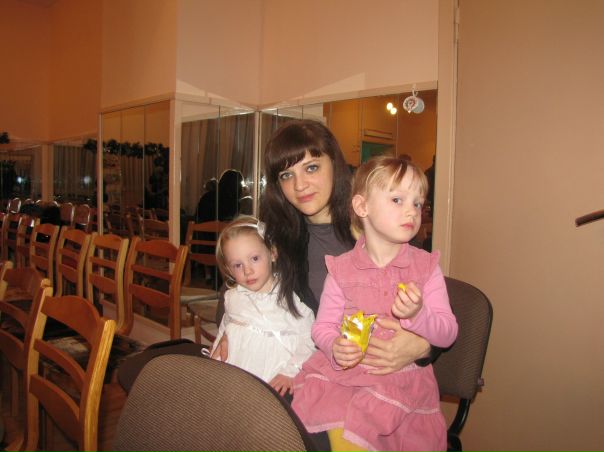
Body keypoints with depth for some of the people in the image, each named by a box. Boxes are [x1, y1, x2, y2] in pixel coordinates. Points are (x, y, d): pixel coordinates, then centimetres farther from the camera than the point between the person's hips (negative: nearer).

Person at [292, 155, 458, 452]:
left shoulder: (426, 266, 2)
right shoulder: (341, 268, 2)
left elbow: (448, 334, 0)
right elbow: (323, 325, 5)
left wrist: (417, 315, -20)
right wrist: (335, 348, -18)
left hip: (401, 374, 0)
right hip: (343, 369, 1)